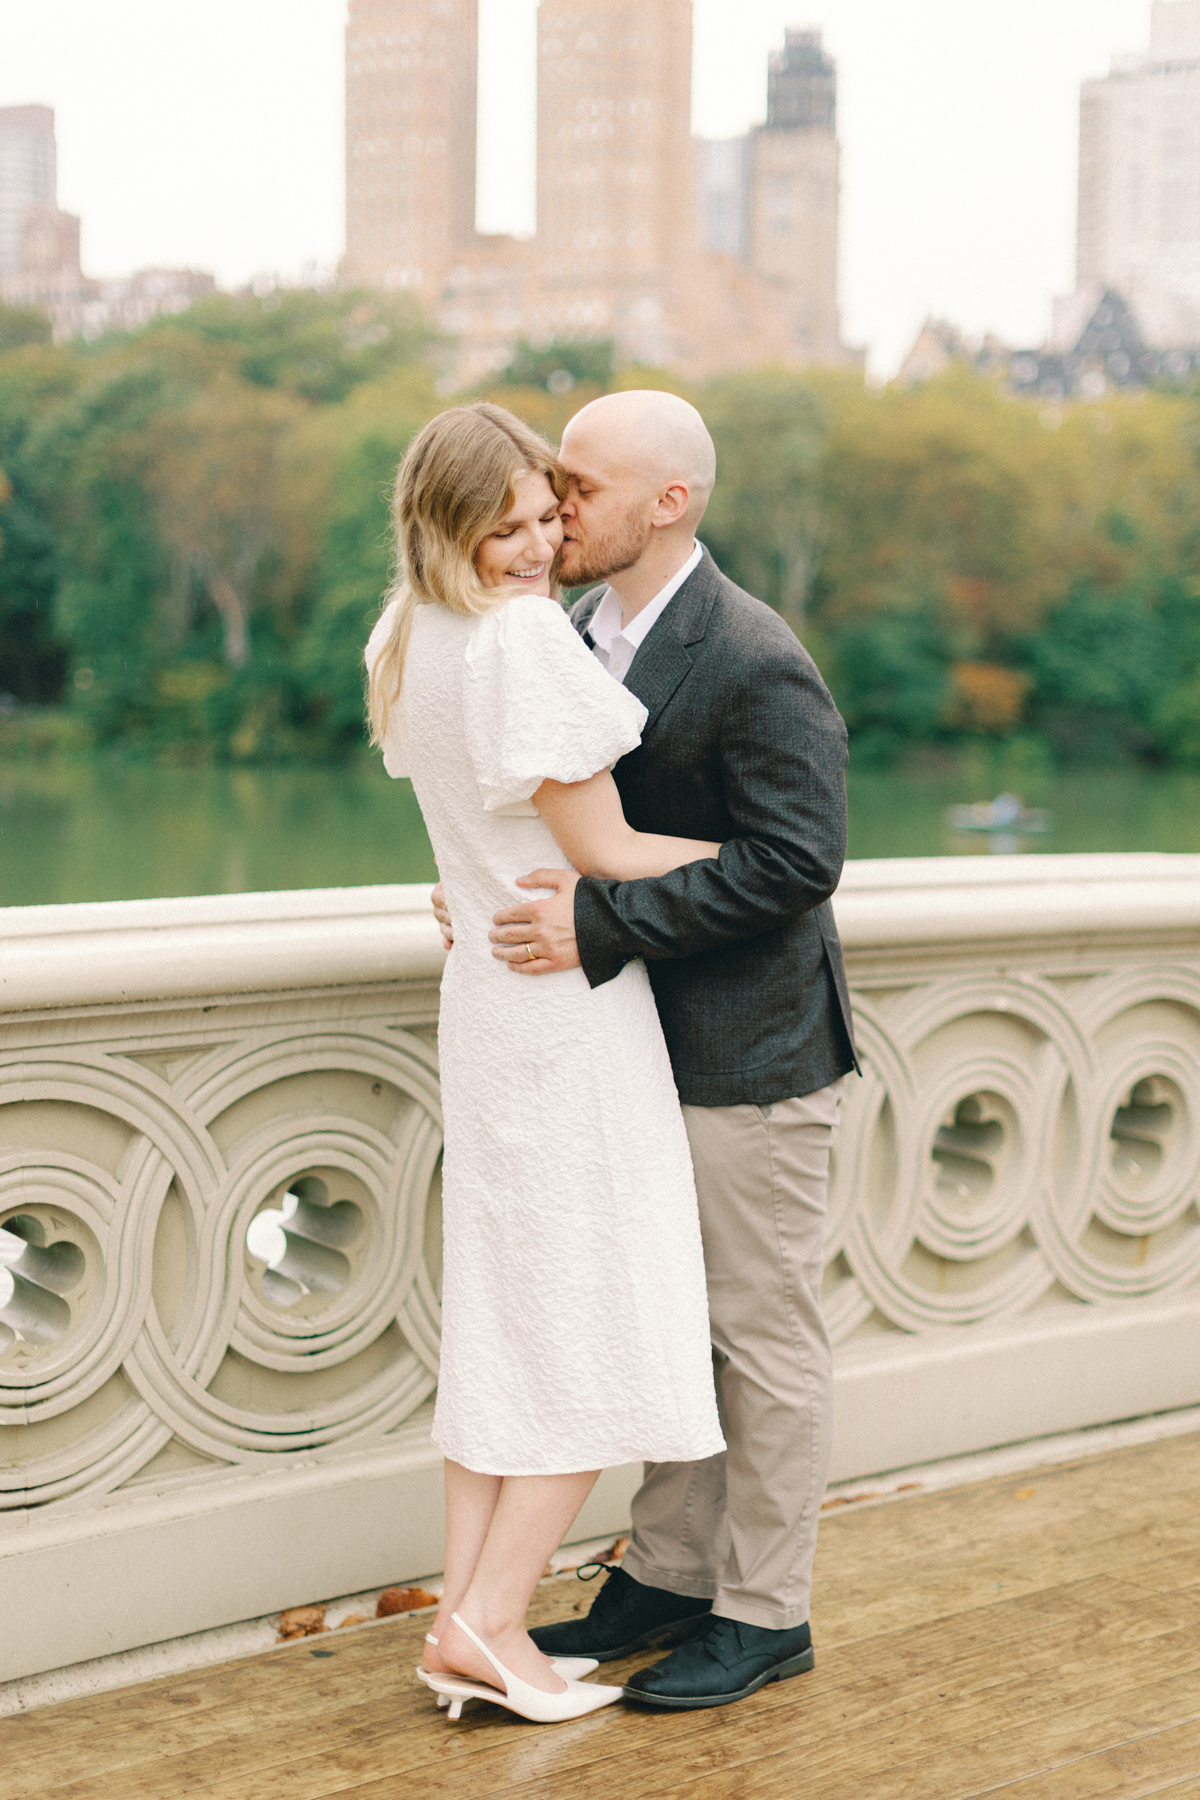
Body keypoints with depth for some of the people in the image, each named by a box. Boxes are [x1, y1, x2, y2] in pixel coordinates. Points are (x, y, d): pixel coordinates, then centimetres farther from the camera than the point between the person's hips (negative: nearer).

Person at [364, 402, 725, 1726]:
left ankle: (466, 1621, 15)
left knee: (500, 1314, 13)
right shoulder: (525, 636, -19)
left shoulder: (409, 636, 10)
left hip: (483, 1001, 9)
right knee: (600, 1319, 1)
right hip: (571, 1011, -9)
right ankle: (489, 1622, 1)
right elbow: (598, 849, -16)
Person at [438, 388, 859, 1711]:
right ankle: (669, 1574, 31)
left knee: (763, 1335, 4)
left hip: (746, 1055, -9)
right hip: (645, 1043, 9)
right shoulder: (585, 628, 7)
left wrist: (601, 922, -26)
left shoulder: (755, 665, -20)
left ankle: (764, 1613, 17)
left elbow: (794, 858, -24)